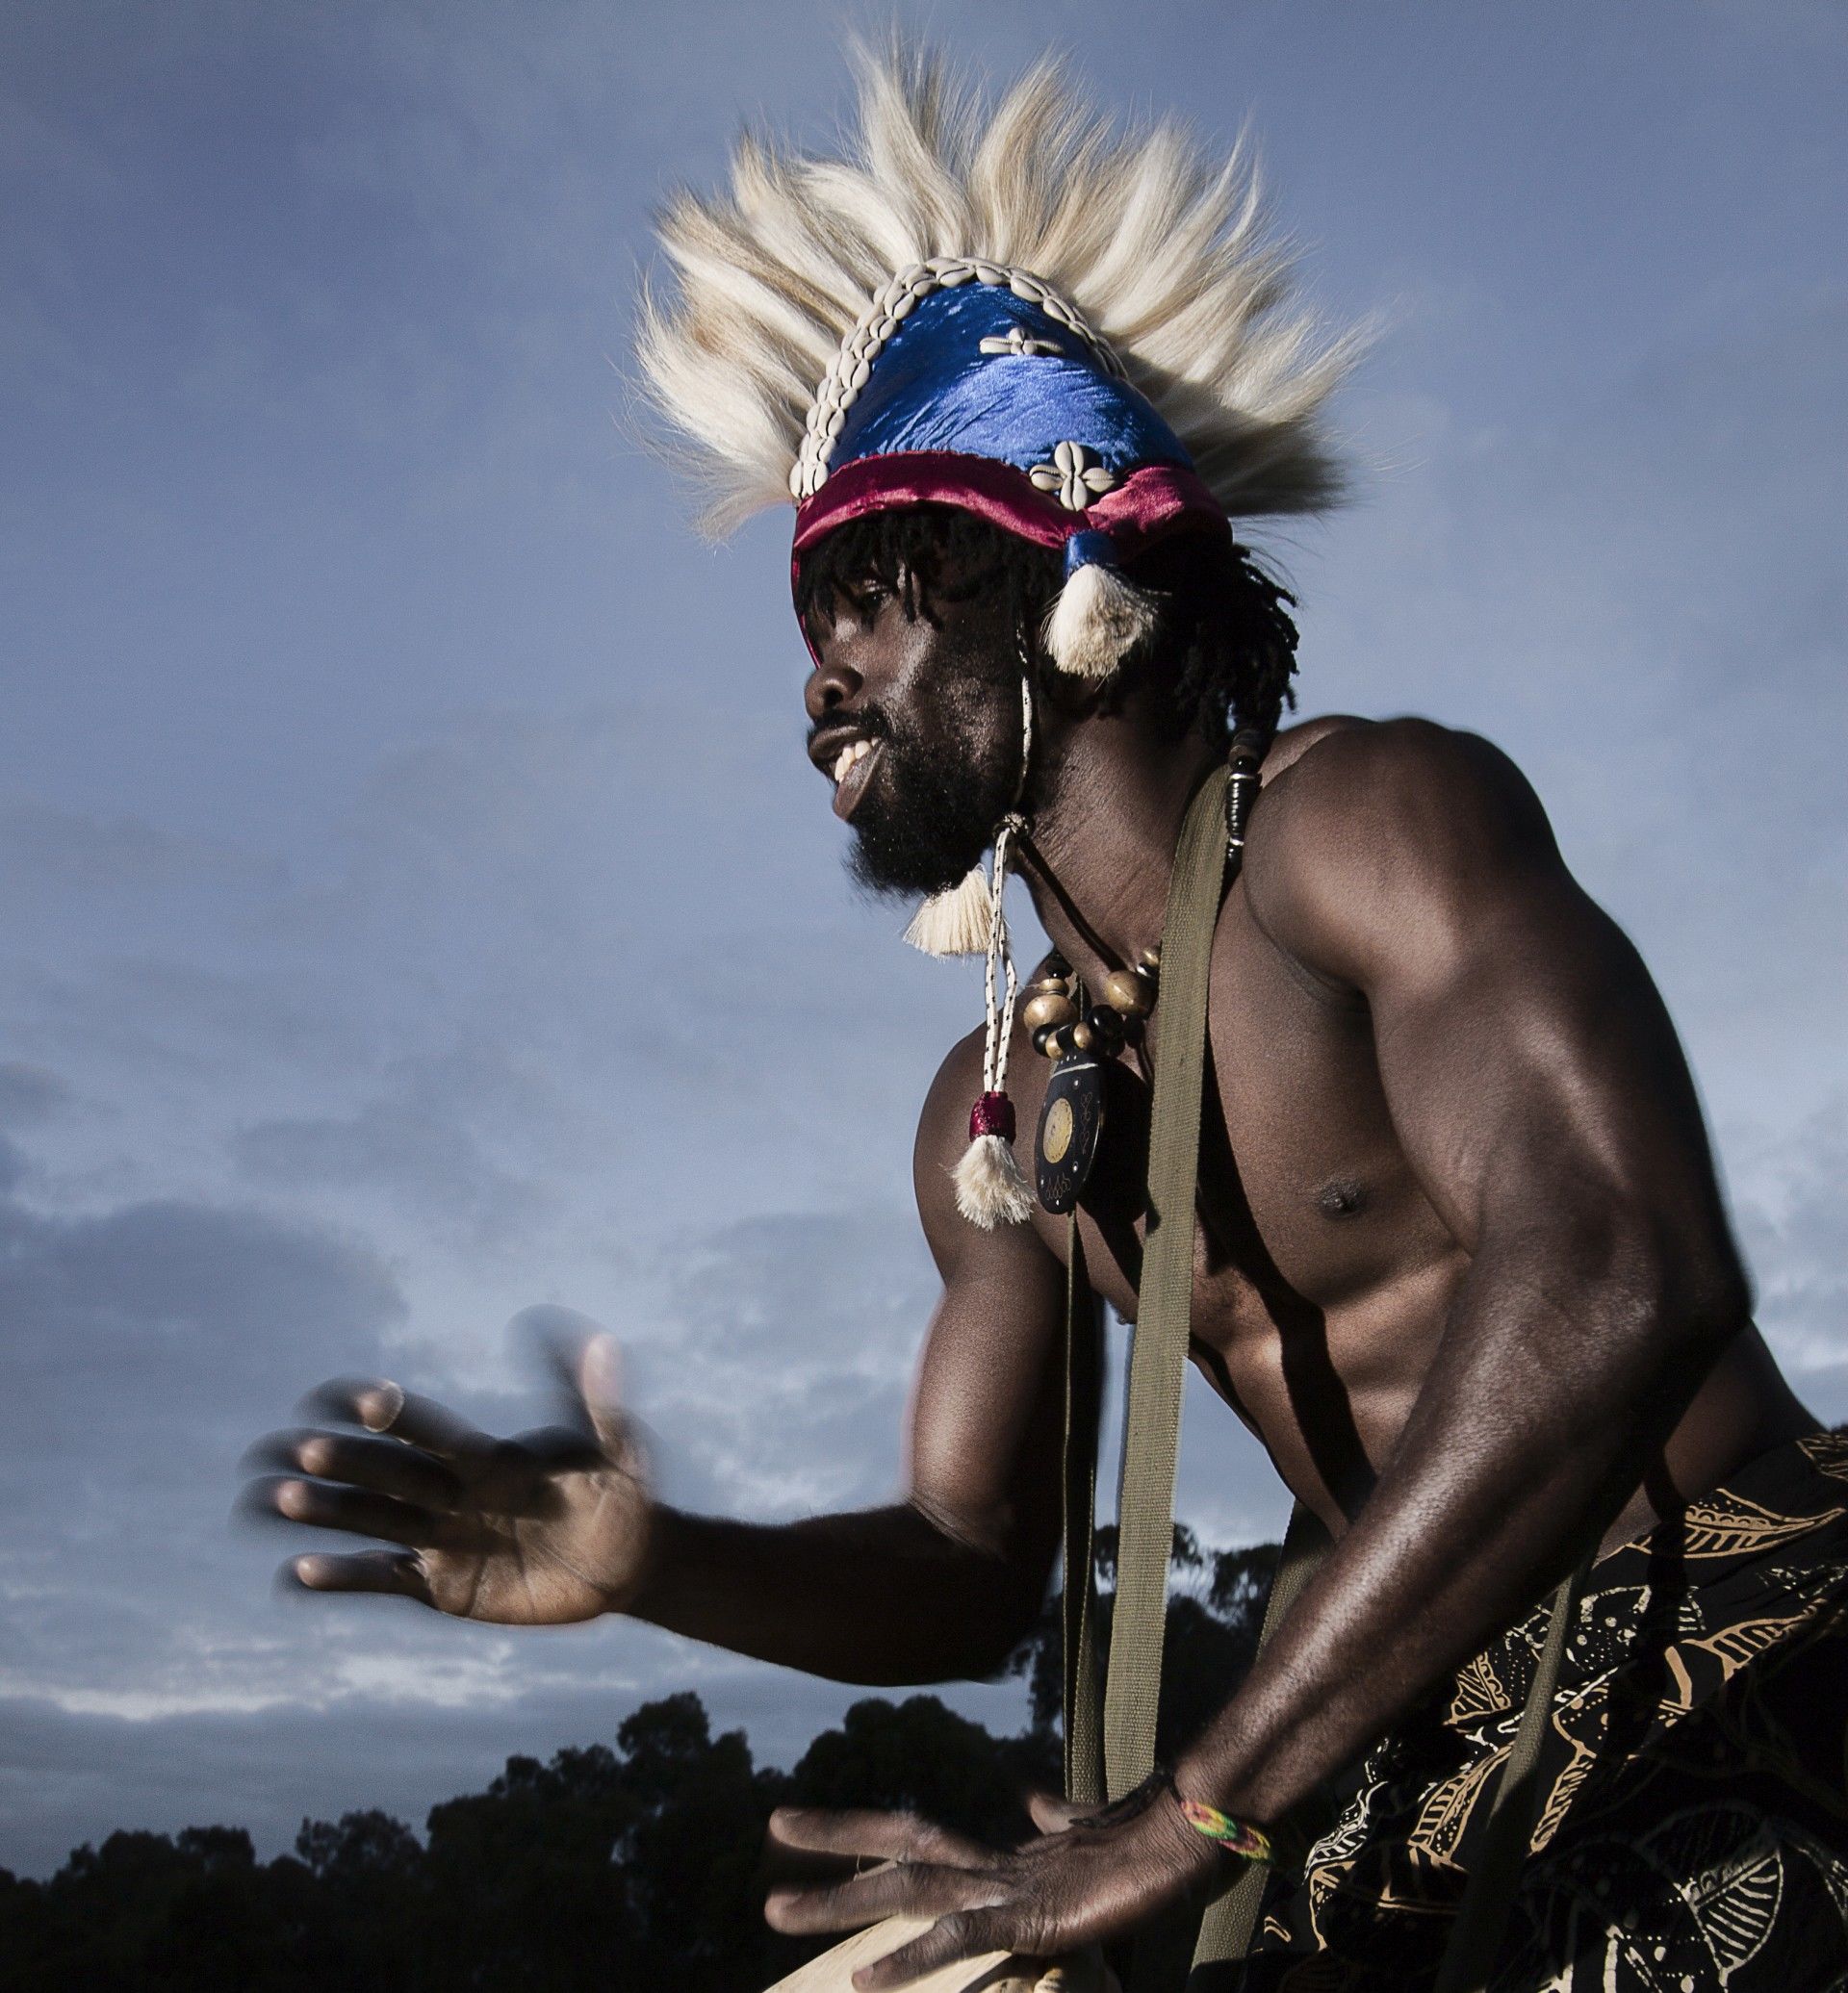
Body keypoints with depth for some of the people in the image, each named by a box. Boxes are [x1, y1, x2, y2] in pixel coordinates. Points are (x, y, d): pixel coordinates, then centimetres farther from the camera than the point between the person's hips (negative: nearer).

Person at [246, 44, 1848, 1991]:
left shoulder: (1362, 821, -16)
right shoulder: (996, 1115, 7)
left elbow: (1612, 1284, -32)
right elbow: (971, 1571, 11)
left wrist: (1185, 1816, -30)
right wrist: (650, 1564, -10)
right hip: (1447, 1739, 6)